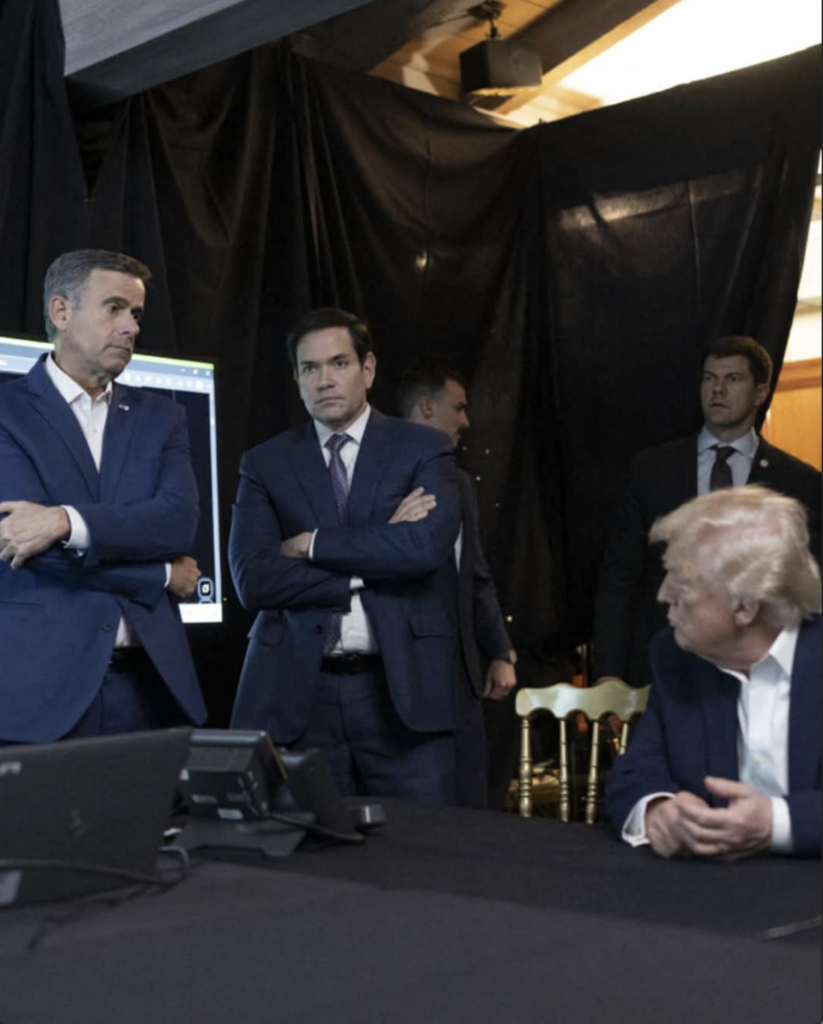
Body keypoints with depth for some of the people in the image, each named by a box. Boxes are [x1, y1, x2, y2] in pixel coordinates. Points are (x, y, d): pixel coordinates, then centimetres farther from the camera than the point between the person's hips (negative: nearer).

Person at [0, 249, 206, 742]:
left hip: (149, 678, 4)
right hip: (42, 680, -3)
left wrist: (66, 521, -18)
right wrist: (162, 574, -4)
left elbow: (180, 520, -4)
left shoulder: (160, 417, 13)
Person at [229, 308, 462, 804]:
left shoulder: (423, 449, 6)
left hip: (402, 686, 0)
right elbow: (252, 578, -4)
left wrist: (312, 544, -7)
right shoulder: (265, 463, 9)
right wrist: (371, 567, -8)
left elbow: (429, 545, -12)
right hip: (296, 691, 1)